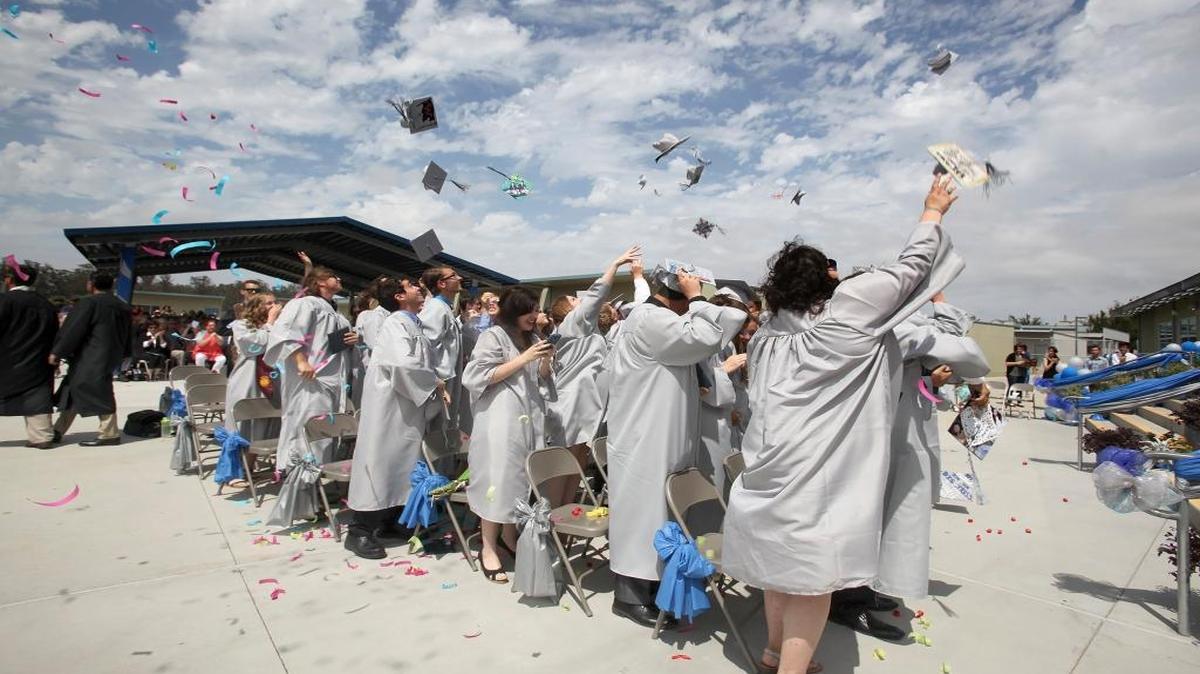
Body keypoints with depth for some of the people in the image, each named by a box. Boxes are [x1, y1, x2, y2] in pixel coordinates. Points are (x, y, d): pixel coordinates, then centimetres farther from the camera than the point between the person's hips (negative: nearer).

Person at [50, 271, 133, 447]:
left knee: (99, 394, -5)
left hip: (90, 358, -9)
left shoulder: (89, 302, -12)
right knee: (73, 392, 17)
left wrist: (56, 352, -7)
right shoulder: (123, 307, 11)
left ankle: (110, 434, -2)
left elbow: (73, 330, -13)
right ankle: (58, 432, 25)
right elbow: (128, 336, 17)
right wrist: (120, 355, 25)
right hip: (111, 356, 9)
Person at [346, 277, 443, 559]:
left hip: (408, 407, 9)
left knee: (403, 462, 13)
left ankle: (389, 521, 25)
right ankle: (360, 531, 5)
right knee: (381, 460, -4)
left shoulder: (413, 324, 13)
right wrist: (434, 383, -15)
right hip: (389, 405, -9)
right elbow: (403, 364, -27)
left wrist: (436, 386, 5)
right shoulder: (395, 324, -14)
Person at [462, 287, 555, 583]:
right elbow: (481, 377, -13)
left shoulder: (532, 338, 17)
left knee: (522, 477, 10)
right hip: (501, 418, -7)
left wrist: (545, 362, -2)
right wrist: (523, 359, -15)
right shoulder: (493, 336, -4)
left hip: (529, 417, 7)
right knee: (498, 478, -5)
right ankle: (488, 548, 5)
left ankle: (509, 536, 26)